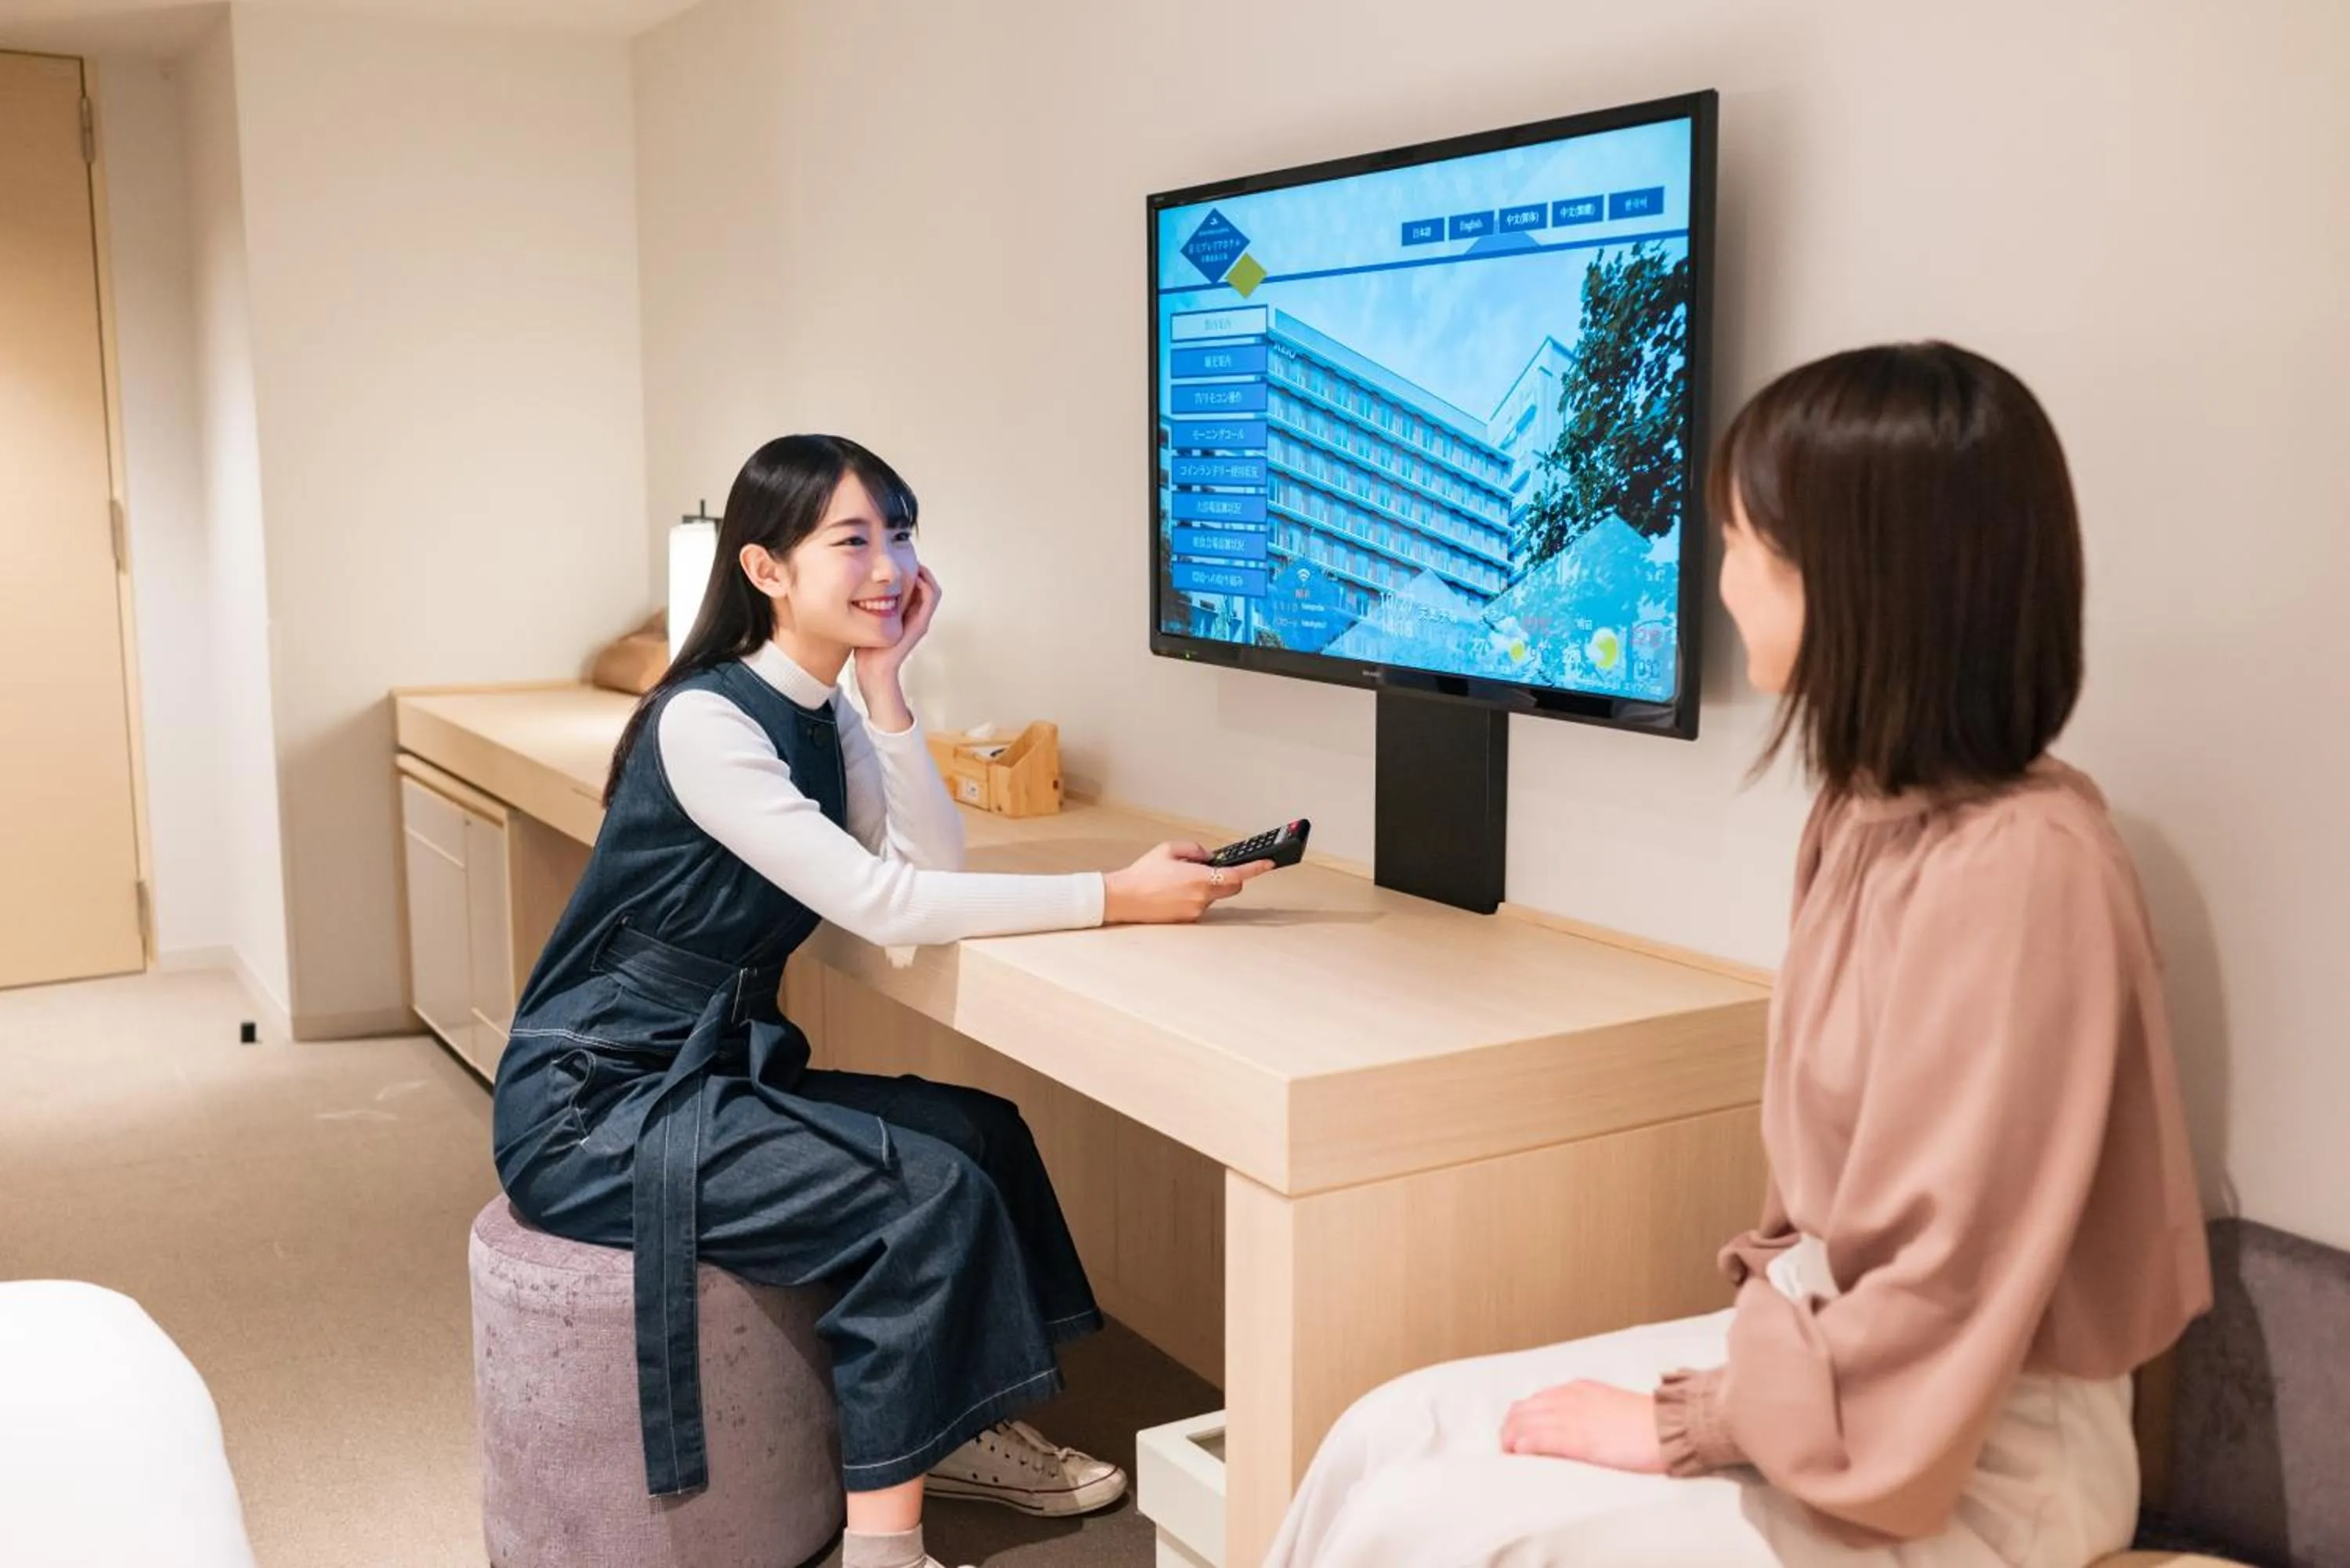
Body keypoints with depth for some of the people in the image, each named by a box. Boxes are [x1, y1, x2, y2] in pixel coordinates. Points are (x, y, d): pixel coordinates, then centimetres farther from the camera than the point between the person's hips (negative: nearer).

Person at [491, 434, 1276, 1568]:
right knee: (928, 1197, -18)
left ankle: (960, 1428, 17)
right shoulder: (706, 721, -21)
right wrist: (1114, 898, -26)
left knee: (980, 1130, 3)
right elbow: (884, 906, -26)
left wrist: (883, 682, -11)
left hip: (713, 1069, 8)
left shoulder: (828, 714, 6)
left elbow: (934, 864, -5)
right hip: (591, 1107, -8)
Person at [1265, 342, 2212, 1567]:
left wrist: (1687, 1426, -16)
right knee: (1383, 1440, 1)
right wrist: (1760, 1334, 2)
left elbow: (1941, 1292, -25)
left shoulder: (2015, 864, -26)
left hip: (1963, 1461, -8)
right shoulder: (1877, 809, 5)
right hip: (1830, 1355, 8)